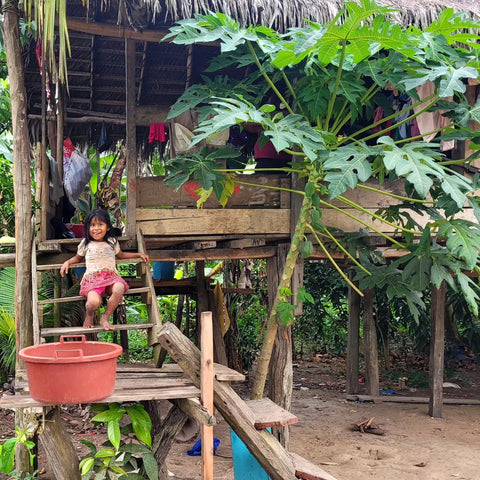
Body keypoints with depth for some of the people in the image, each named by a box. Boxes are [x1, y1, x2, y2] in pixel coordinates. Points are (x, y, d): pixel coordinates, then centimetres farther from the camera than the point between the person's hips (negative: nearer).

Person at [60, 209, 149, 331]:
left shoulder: (112, 242, 16)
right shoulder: (85, 243, 14)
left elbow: (120, 255, 35)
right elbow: (78, 258, 32)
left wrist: (139, 255, 28)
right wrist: (68, 262, 12)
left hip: (111, 276, 1)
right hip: (92, 278, -1)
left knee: (119, 289, -36)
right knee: (94, 302, -33)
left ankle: (105, 318, -16)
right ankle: (89, 314, 7)